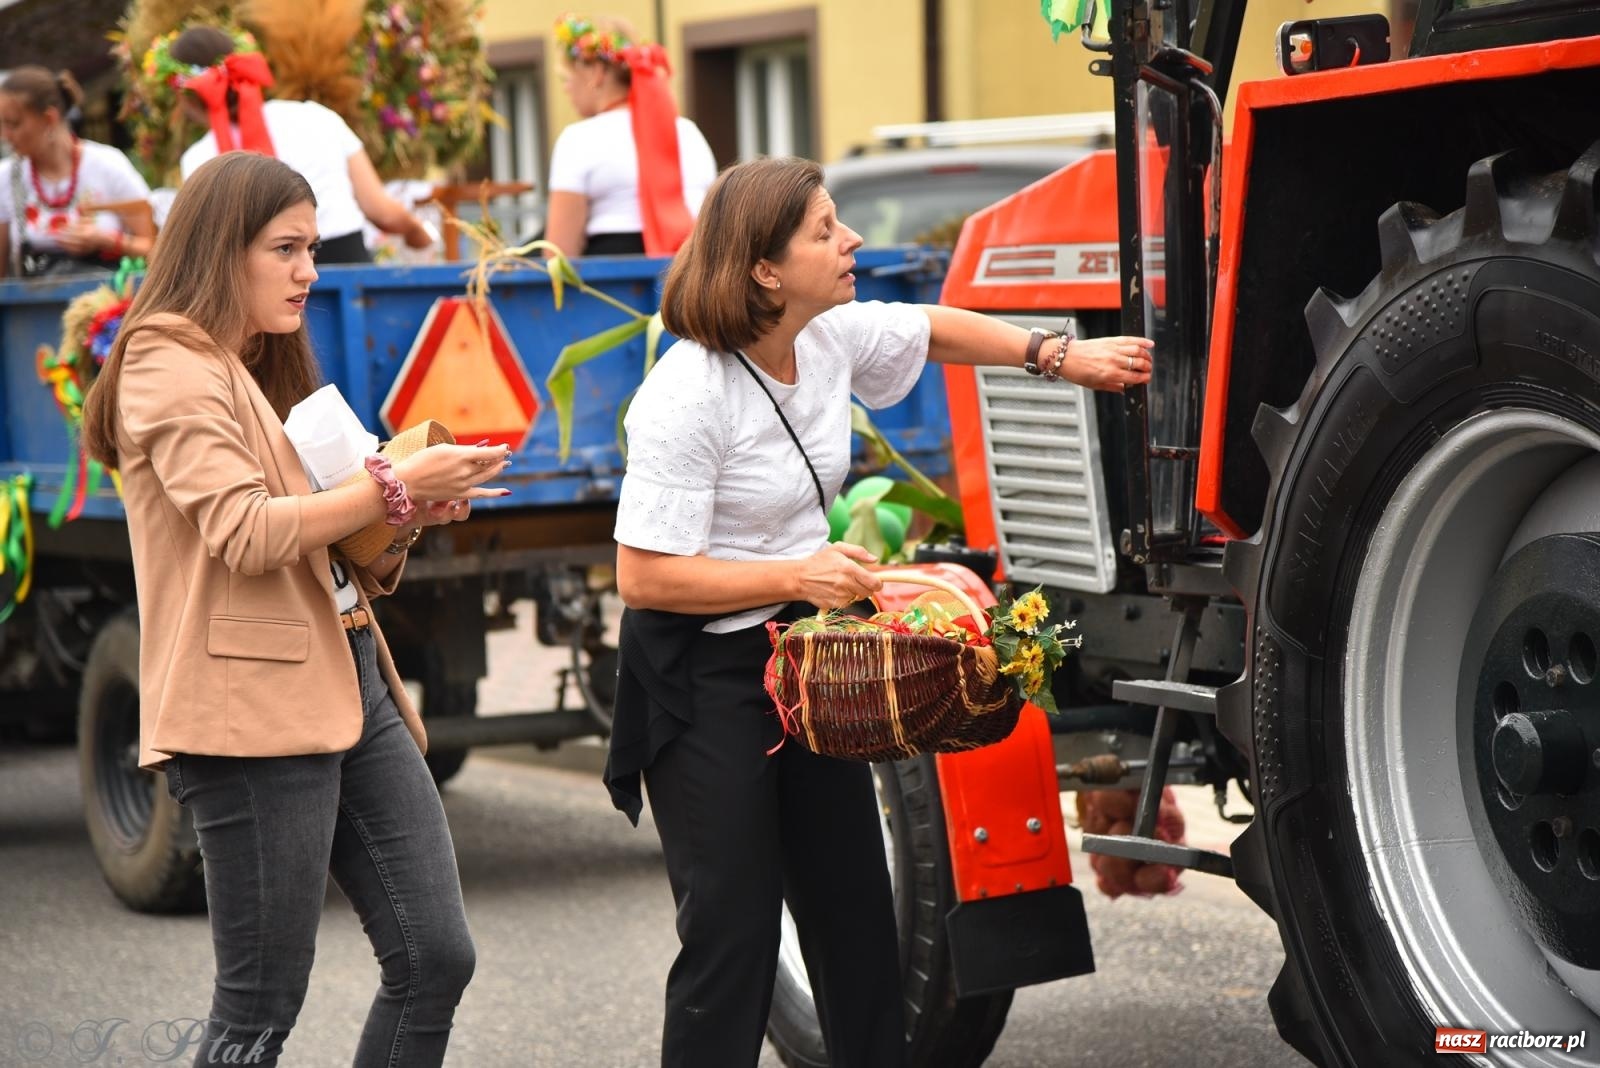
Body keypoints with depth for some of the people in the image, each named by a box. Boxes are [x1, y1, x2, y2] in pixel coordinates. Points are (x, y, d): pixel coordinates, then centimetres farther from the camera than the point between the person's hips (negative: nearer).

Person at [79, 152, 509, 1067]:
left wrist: (418, 511, 3)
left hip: (353, 685, 9)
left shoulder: (266, 374, 22)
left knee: (436, 957, 3)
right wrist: (394, 485, -15)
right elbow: (242, 531, -19)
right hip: (256, 708, -9)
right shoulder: (171, 370, -5)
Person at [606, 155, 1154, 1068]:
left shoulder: (834, 336, 0)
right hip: (704, 675, -8)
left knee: (858, 913, 12)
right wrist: (798, 577, -27)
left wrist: (1063, 357, 17)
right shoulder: (687, 396, -23)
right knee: (735, 932, -6)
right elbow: (645, 577, -24)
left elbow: (936, 331, 22)